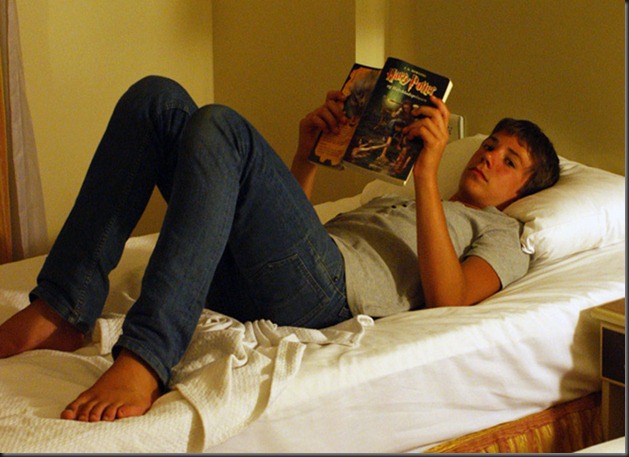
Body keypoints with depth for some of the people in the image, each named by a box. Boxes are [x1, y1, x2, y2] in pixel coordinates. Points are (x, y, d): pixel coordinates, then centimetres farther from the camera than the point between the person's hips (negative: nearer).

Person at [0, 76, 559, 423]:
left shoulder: (502, 235, 22)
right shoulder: (389, 200, 43)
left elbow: (447, 298, -2)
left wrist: (428, 174, -5)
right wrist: (308, 152, 24)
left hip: (325, 289, -7)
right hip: (237, 280, 7)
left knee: (219, 126, -29)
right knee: (156, 97, -6)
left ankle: (142, 361, -42)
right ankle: (63, 310, -19)